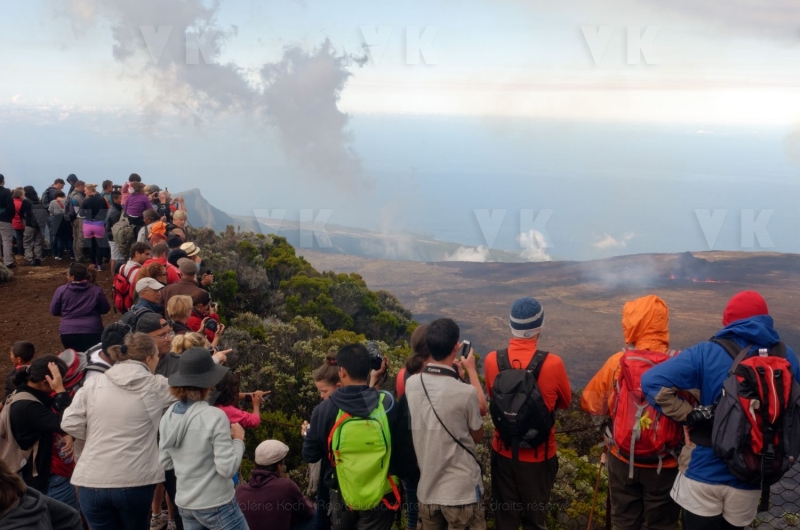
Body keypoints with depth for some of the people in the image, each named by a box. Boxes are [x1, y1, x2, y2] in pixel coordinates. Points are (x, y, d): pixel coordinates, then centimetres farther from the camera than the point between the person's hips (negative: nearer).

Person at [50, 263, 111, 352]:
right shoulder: (96, 290, -2)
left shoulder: (61, 290, -3)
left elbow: (53, 311, 8)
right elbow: (105, 309, 9)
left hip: (68, 333, 0)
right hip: (93, 332, 0)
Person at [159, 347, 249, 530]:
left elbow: (165, 463, 10)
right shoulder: (214, 417, -21)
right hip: (216, 505, -6)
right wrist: (238, 439, -6)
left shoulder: (168, 415, 0)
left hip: (184, 504, 6)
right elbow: (227, 469, -20)